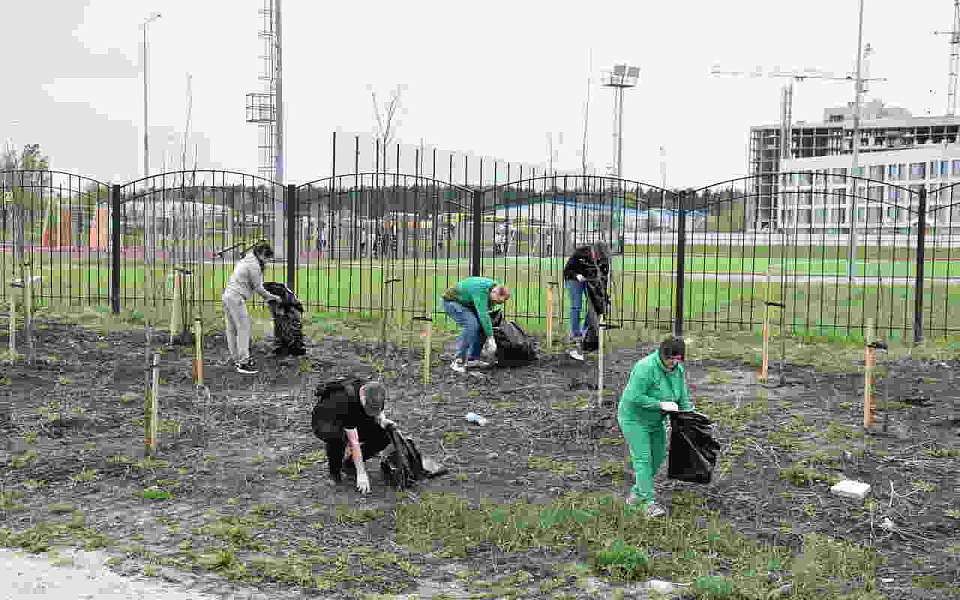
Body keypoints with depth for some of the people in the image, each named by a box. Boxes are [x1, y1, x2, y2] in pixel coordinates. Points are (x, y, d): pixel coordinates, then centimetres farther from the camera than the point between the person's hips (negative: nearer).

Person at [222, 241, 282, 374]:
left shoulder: (245, 260, 20)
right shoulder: (254, 265, -10)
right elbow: (258, 288, -8)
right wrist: (272, 297, 4)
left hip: (227, 295, 10)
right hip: (236, 298, -10)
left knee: (232, 330, 12)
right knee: (244, 328, -9)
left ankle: (236, 359, 19)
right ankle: (243, 363, -12)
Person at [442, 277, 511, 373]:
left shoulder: (493, 287, -5)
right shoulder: (481, 291, -33)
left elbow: (485, 314, 2)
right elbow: (483, 315, -36)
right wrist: (490, 337, -32)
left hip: (465, 303, 9)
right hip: (451, 301, -9)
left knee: (481, 326, -1)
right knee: (470, 324, -25)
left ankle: (473, 359, 6)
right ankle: (458, 361, -22)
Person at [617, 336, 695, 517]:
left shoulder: (678, 369, -5)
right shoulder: (646, 367, -30)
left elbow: (682, 395, 6)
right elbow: (635, 397, -31)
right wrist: (661, 404, -29)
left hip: (655, 420, 8)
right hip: (634, 418, -8)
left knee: (658, 456, 11)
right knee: (642, 457, -10)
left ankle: (637, 491, 28)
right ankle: (649, 502, -8)